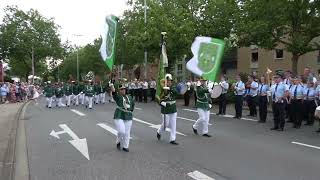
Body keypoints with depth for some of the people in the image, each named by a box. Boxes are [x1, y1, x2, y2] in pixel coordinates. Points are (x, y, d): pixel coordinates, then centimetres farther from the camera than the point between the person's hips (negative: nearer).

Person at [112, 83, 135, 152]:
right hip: (119, 117, -4)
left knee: (127, 133, 8)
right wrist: (113, 91, -52)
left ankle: (125, 146, 25)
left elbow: (133, 104, 28)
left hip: (128, 117, 5)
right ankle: (118, 142, 19)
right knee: (121, 132, -12)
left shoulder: (129, 97, 10)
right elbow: (115, 95, -30)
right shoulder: (118, 96, -5)